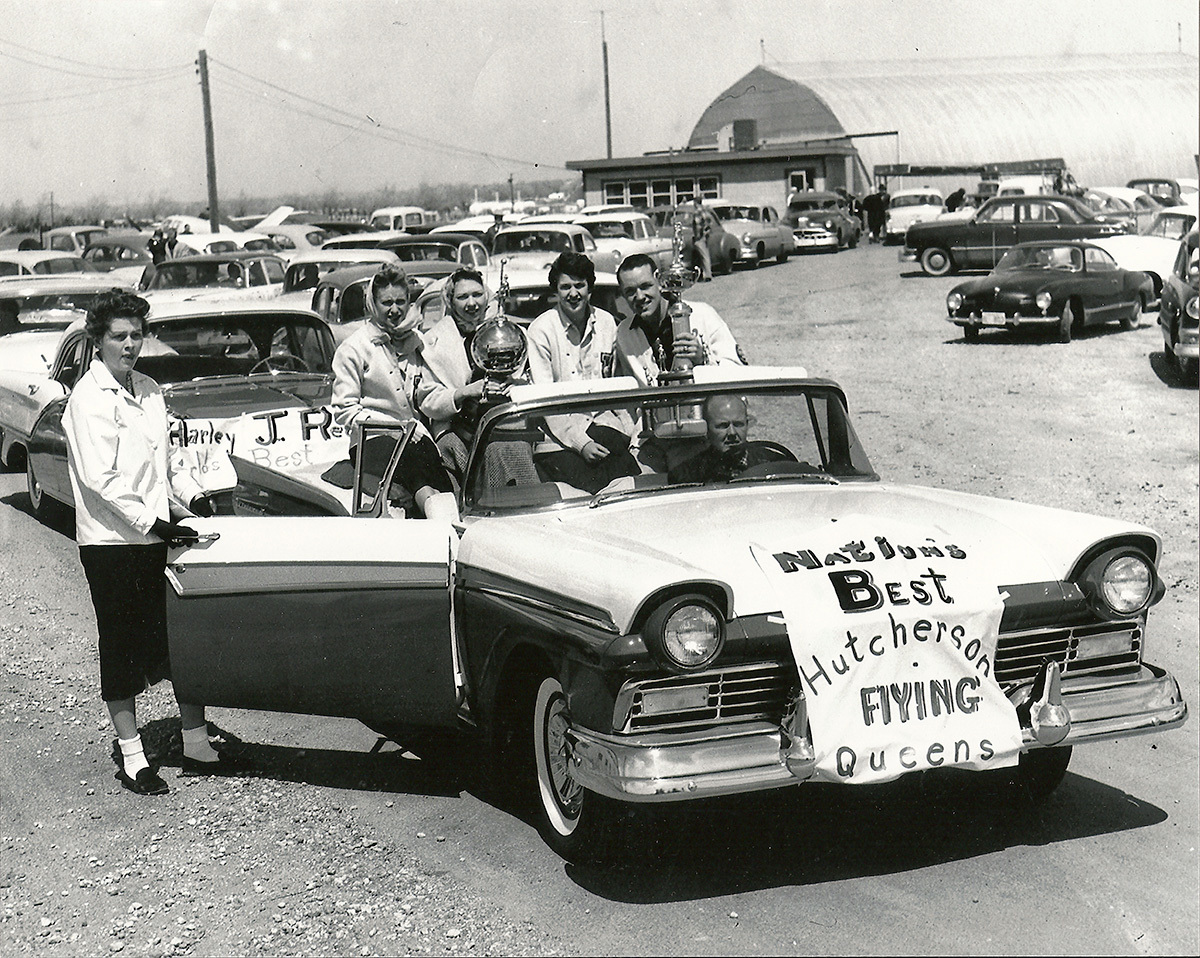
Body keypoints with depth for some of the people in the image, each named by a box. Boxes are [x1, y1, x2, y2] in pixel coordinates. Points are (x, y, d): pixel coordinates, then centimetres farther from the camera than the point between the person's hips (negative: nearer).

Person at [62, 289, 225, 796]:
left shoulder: (149, 390, 11)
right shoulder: (89, 399, -12)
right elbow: (100, 479, -19)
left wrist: (192, 495, 6)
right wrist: (152, 523, -23)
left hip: (158, 535, 7)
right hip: (111, 544, -7)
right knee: (122, 648, 3)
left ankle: (197, 745, 19)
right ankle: (132, 759, 13)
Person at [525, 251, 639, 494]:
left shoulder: (607, 324, 11)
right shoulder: (540, 330, -3)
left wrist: (630, 429, 0)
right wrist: (581, 443, -19)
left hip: (603, 425, 4)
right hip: (558, 435, -4)